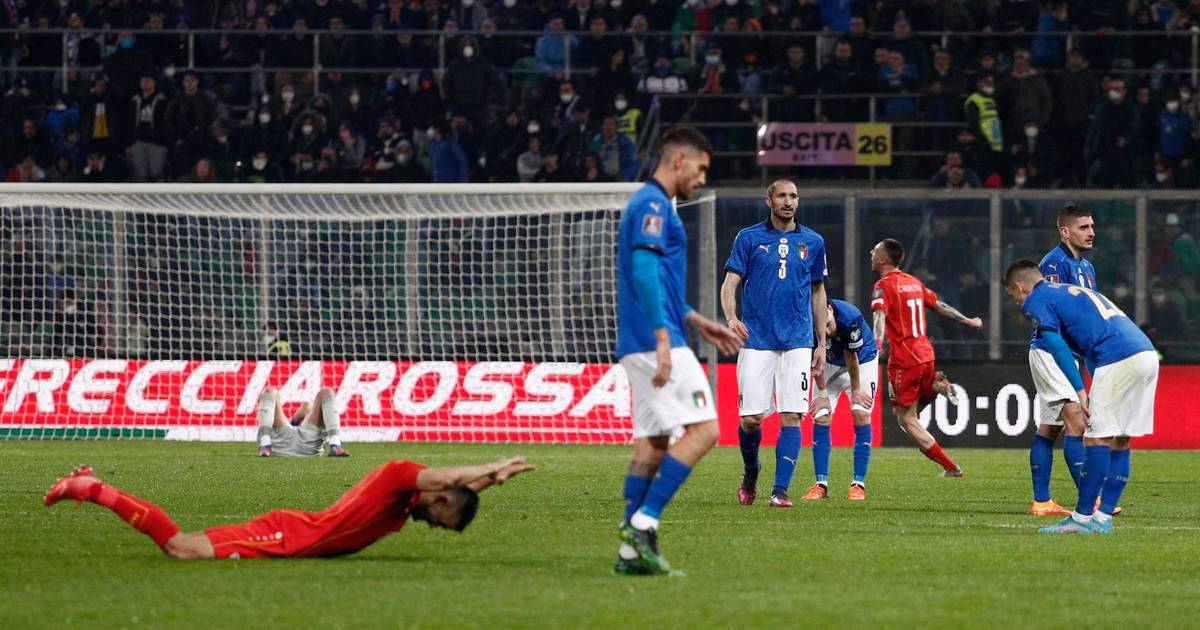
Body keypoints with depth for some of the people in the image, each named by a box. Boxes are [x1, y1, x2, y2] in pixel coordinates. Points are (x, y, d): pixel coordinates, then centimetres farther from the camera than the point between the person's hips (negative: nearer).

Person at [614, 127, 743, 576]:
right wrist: (663, 340, -26)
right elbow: (645, 274, -21)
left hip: (640, 347, 10)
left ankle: (632, 551, 3)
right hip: (655, 340, -10)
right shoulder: (653, 205, -10)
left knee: (652, 441, 7)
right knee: (703, 429, -12)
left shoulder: (651, 204, 22)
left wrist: (697, 322, 27)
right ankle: (643, 522, -16)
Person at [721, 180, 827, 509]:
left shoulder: (812, 242, 11)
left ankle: (780, 491, -8)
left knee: (791, 416, -9)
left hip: (797, 342, 1)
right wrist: (731, 317, -20)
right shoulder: (749, 238, 4)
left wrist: (821, 343, 15)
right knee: (751, 417, -5)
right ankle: (750, 474, 23)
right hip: (756, 342, -1)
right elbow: (730, 283, 0)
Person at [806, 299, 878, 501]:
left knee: (861, 414, -15)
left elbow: (851, 358, -24)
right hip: (830, 363, 3)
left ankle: (858, 484, -12)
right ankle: (821, 484, -5)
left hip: (862, 360, -3)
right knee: (821, 416, -9)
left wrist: (856, 390, -10)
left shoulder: (850, 317, -39)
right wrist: (822, 394, -7)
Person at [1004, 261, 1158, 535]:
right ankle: (1103, 518, 12)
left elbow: (1057, 346, -7)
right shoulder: (1074, 291, 33)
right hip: (1148, 353, 9)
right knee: (1119, 440, 10)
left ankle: (1082, 518, -5)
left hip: (1118, 358, -9)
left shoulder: (1036, 301, 6)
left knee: (1097, 438, -5)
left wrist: (1080, 391, -12)